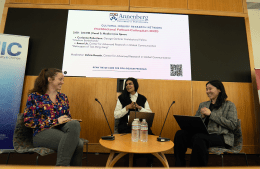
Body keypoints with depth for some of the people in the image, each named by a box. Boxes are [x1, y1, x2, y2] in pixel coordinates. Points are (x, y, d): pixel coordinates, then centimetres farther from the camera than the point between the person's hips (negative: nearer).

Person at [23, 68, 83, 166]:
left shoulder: (63, 97, 18)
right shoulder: (34, 96, 5)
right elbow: (28, 121, -4)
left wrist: (67, 121, -5)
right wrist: (55, 121, -13)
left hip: (62, 130, 5)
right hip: (42, 133, -5)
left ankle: (61, 165, -26)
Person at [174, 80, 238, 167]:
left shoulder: (229, 105, 9)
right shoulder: (203, 105, 22)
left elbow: (232, 125, -6)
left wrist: (211, 114, -9)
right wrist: (202, 116, -2)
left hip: (220, 136, -4)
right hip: (202, 134, 5)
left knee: (198, 137, -38)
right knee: (180, 134, -26)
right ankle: (179, 164, -18)